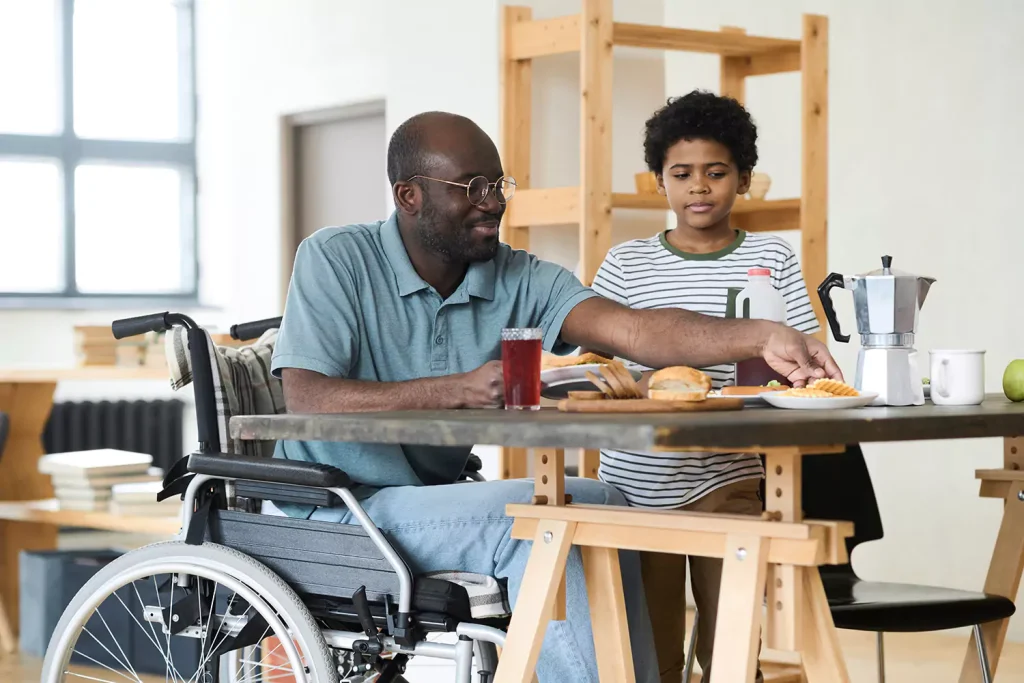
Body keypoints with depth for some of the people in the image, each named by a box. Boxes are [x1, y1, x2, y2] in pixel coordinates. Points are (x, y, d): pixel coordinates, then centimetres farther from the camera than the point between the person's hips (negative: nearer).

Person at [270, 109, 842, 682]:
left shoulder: (520, 279, 2)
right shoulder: (336, 260, -10)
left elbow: (631, 330, -14)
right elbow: (306, 399, -22)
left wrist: (762, 338, -31)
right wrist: (460, 389, -29)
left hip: (435, 499, 6)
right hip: (338, 513, -6)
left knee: (604, 505, -5)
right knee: (532, 518, -24)